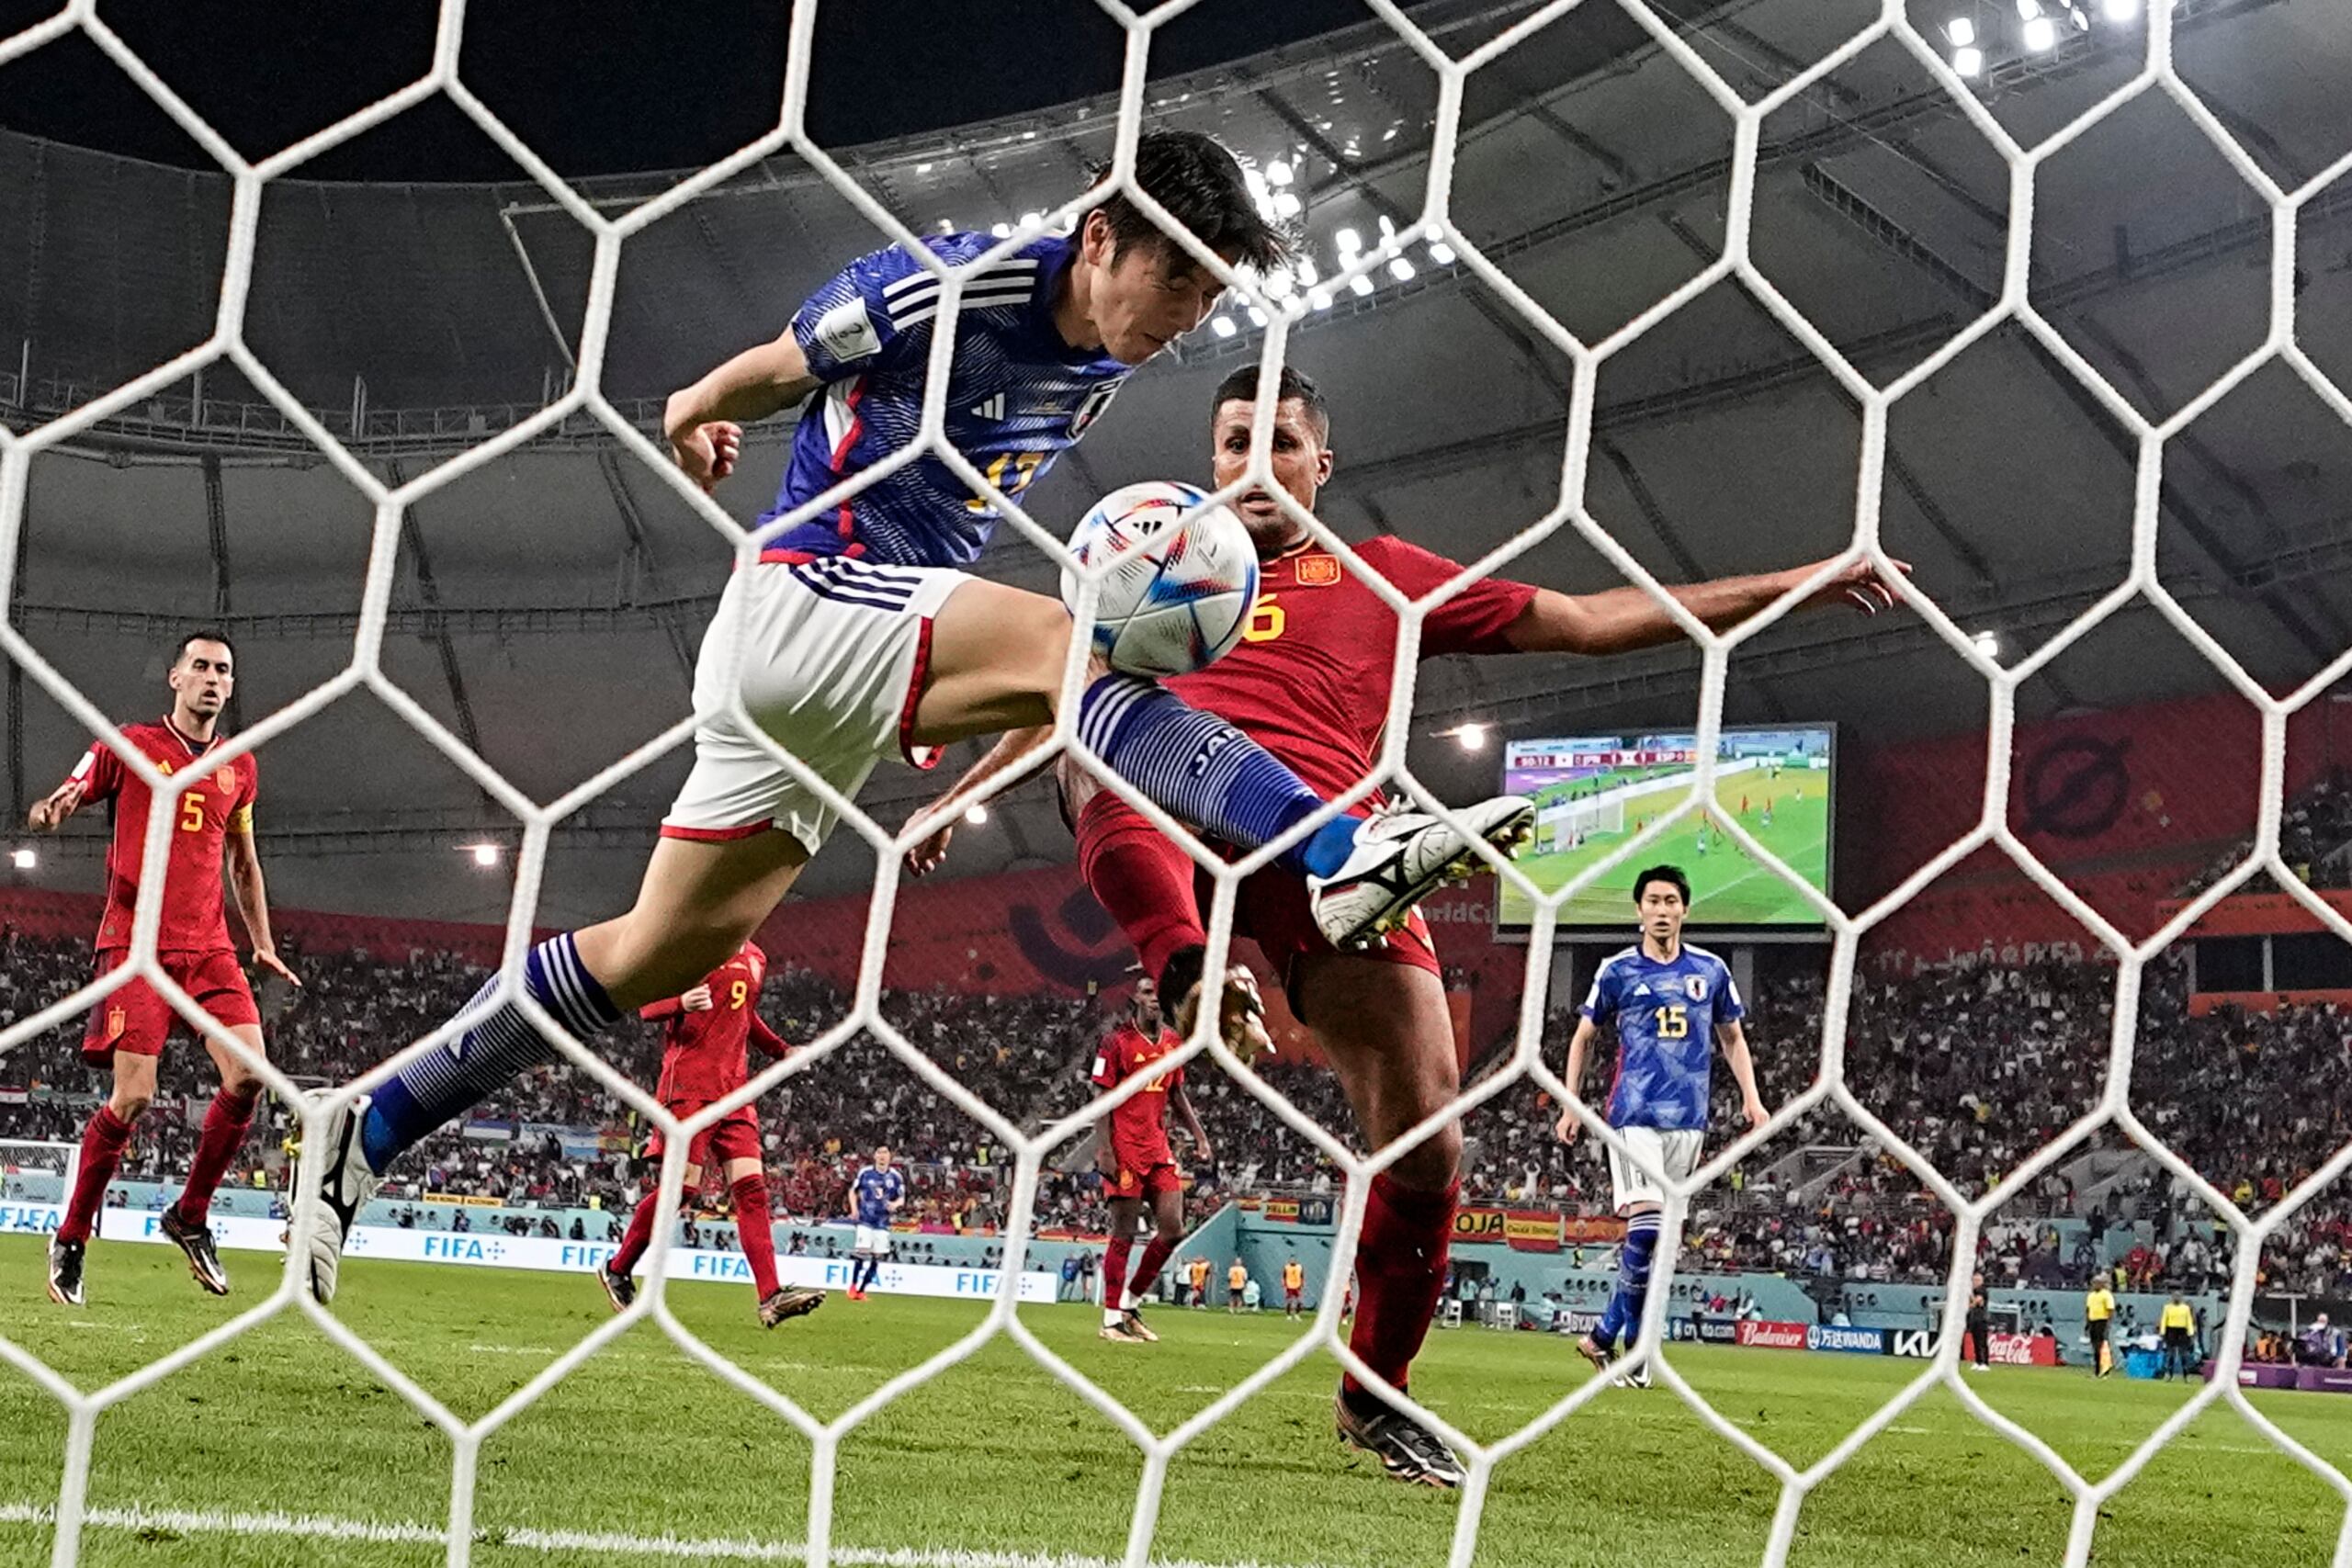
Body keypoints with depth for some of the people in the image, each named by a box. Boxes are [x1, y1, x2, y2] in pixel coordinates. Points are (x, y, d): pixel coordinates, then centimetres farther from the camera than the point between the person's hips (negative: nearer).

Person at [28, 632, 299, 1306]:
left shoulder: (240, 767, 15)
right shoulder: (128, 745, 2)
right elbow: (48, 810, 3)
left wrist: (262, 944, 21)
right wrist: (50, 811, -22)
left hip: (209, 945, 5)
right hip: (135, 941, -4)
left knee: (250, 1075, -13)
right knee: (133, 1097, -13)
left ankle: (191, 1216, 6)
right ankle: (70, 1240, 6)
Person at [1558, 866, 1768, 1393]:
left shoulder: (1710, 970, 10)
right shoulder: (1617, 970, 3)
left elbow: (1732, 1037, 19)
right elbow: (1583, 1037, 12)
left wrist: (1750, 1097, 7)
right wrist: (1571, 1104, 5)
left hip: (1688, 1118, 3)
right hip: (1634, 1113, -3)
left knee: (1658, 1238, 3)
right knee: (1646, 1224, -16)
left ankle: (1608, 1335, 12)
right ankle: (1634, 1342, -7)